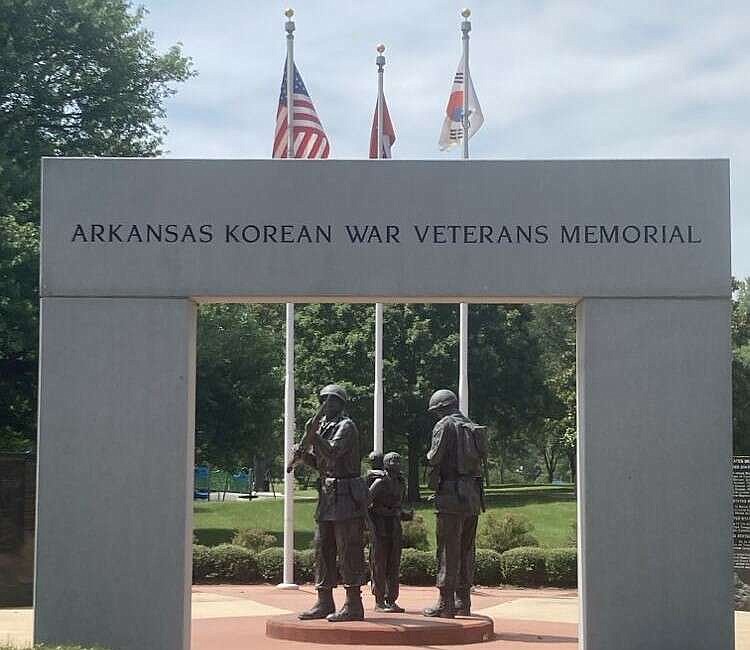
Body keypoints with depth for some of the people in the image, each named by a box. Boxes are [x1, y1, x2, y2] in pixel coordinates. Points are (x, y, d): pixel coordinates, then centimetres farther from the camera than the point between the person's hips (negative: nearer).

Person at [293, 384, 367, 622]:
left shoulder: (346, 426, -8)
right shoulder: (323, 426, 17)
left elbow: (333, 452, -22)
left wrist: (313, 436, -30)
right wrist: (303, 454, 5)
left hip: (346, 495, -9)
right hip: (327, 495, 9)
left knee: (348, 551, -7)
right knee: (322, 549, 10)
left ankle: (353, 605, -5)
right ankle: (324, 603, 16)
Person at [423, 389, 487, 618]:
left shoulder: (445, 426, -6)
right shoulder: (474, 428, 15)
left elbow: (434, 458, -14)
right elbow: (480, 459, 13)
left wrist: (429, 456, 7)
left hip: (452, 496, -7)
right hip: (473, 494, 7)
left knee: (448, 550, -5)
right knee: (466, 550, 12)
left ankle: (445, 603, -5)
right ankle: (463, 602, 16)